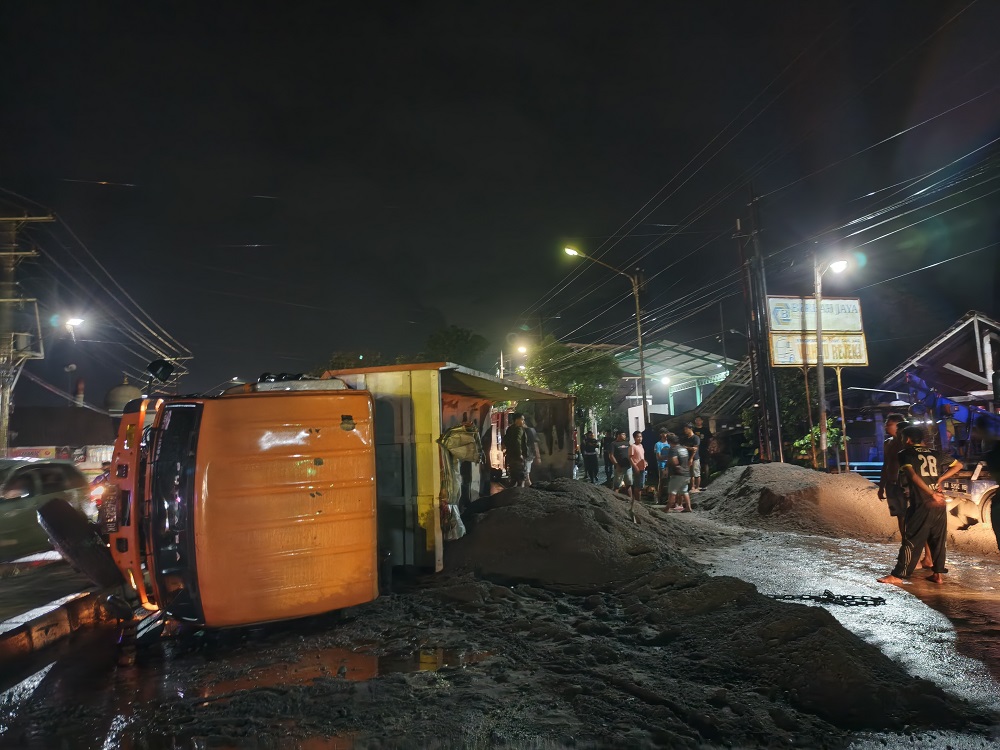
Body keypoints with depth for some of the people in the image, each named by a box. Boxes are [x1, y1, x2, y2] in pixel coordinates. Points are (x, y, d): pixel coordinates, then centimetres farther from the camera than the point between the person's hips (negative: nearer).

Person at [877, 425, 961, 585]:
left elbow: (913, 476, -16)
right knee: (938, 540, 14)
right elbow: (958, 465, 25)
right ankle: (938, 574, 18)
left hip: (921, 504, -5)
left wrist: (932, 494, -15)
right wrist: (939, 479, 15)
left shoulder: (905, 454, -1)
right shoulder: (936, 454, 15)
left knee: (911, 541, -3)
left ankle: (897, 575, -1)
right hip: (940, 505, 5)